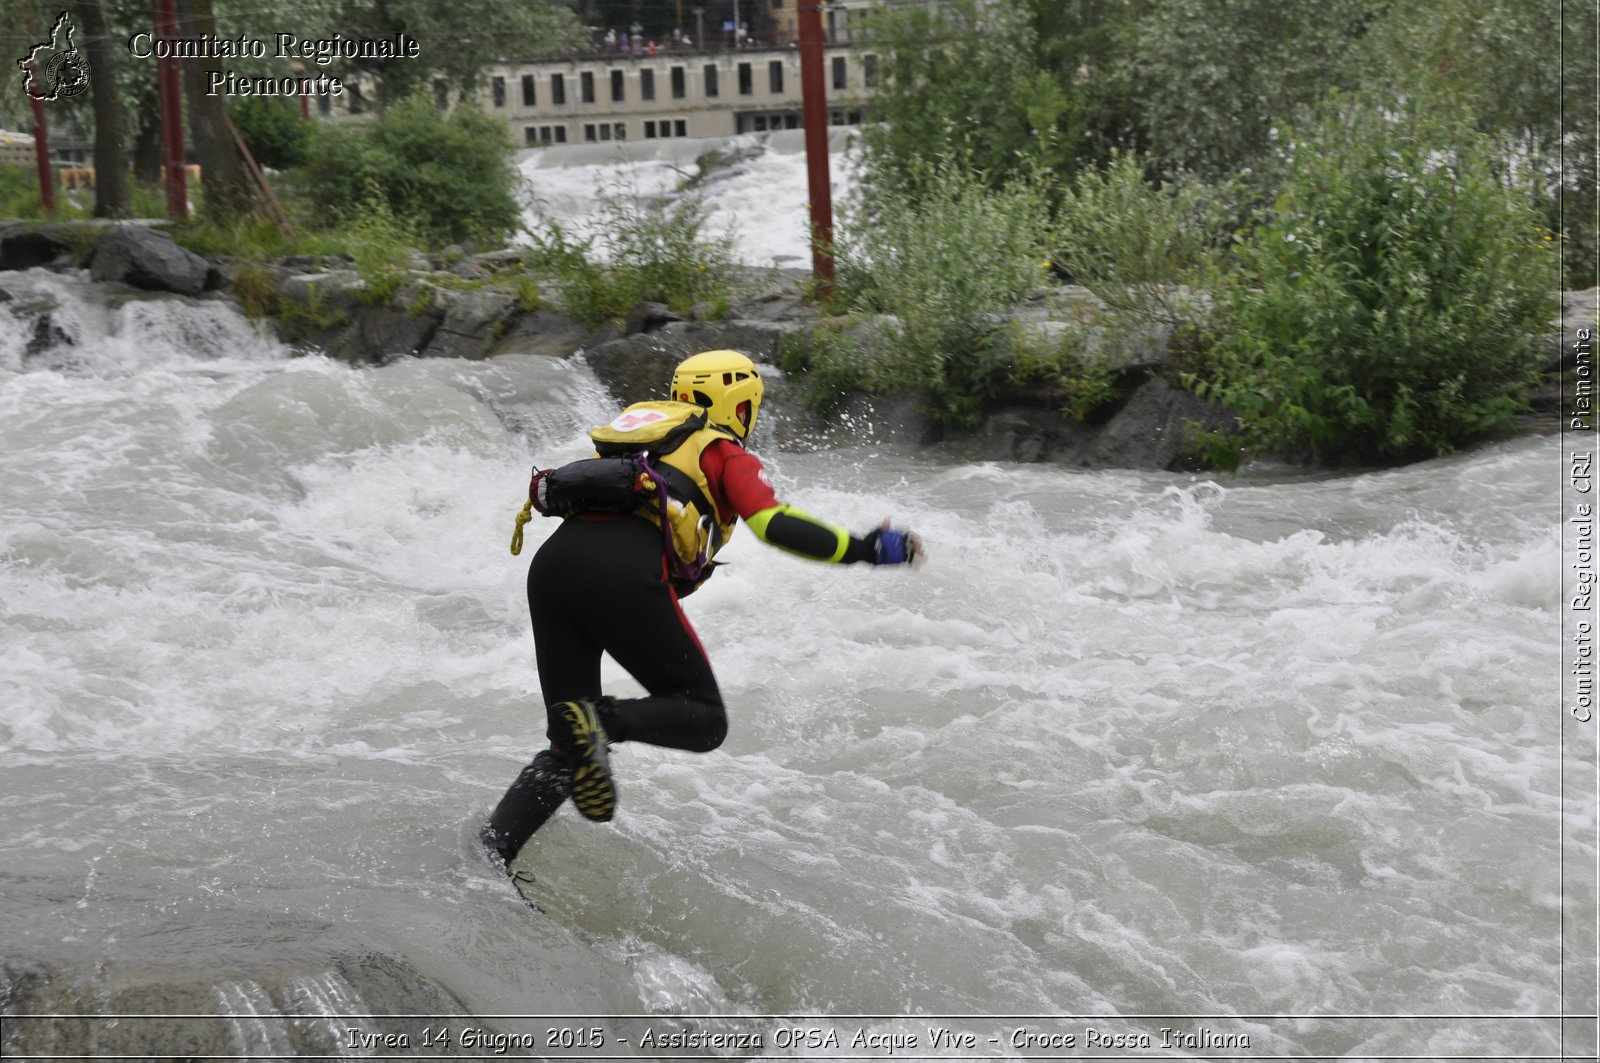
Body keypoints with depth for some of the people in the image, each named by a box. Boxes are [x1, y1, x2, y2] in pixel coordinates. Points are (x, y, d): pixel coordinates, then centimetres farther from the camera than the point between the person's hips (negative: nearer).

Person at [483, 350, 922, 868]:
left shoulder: (639, 427, 35)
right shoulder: (728, 454, 17)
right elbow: (775, 523, 0)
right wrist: (864, 549, 5)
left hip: (552, 559, 6)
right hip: (627, 575, -6)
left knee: (569, 748, 14)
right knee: (704, 718, 7)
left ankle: (488, 853, -2)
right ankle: (601, 720, -20)